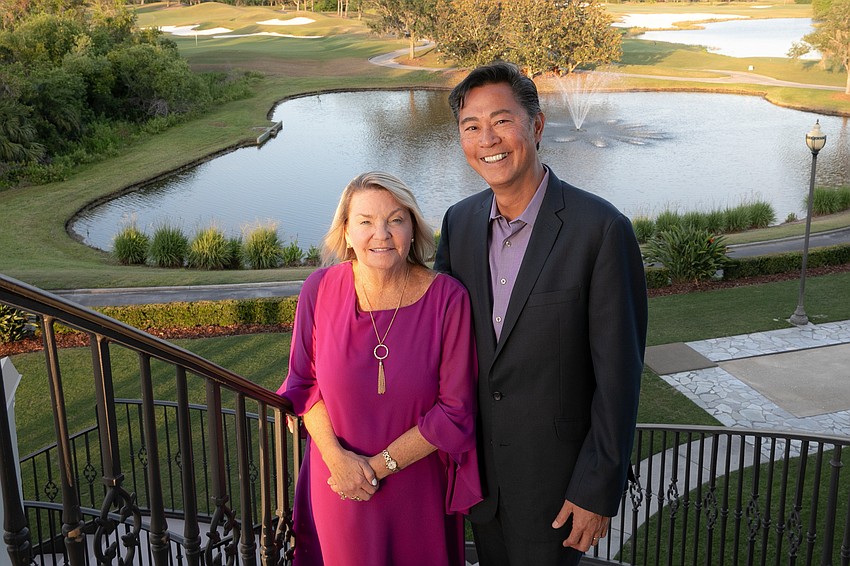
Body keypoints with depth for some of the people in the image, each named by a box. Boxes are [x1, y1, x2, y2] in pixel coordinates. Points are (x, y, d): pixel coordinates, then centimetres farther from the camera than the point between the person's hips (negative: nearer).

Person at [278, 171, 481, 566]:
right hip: (340, 486, 1)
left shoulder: (448, 299, -17)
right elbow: (304, 381, -1)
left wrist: (379, 466, -15)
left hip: (419, 489, -1)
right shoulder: (320, 289, -11)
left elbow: (456, 411, -14)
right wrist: (336, 456, -14)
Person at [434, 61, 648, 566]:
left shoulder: (601, 229, -19)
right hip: (477, 462, 5)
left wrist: (600, 488, -14)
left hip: (554, 473, -5)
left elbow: (618, 373, -17)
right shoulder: (460, 222, -2)